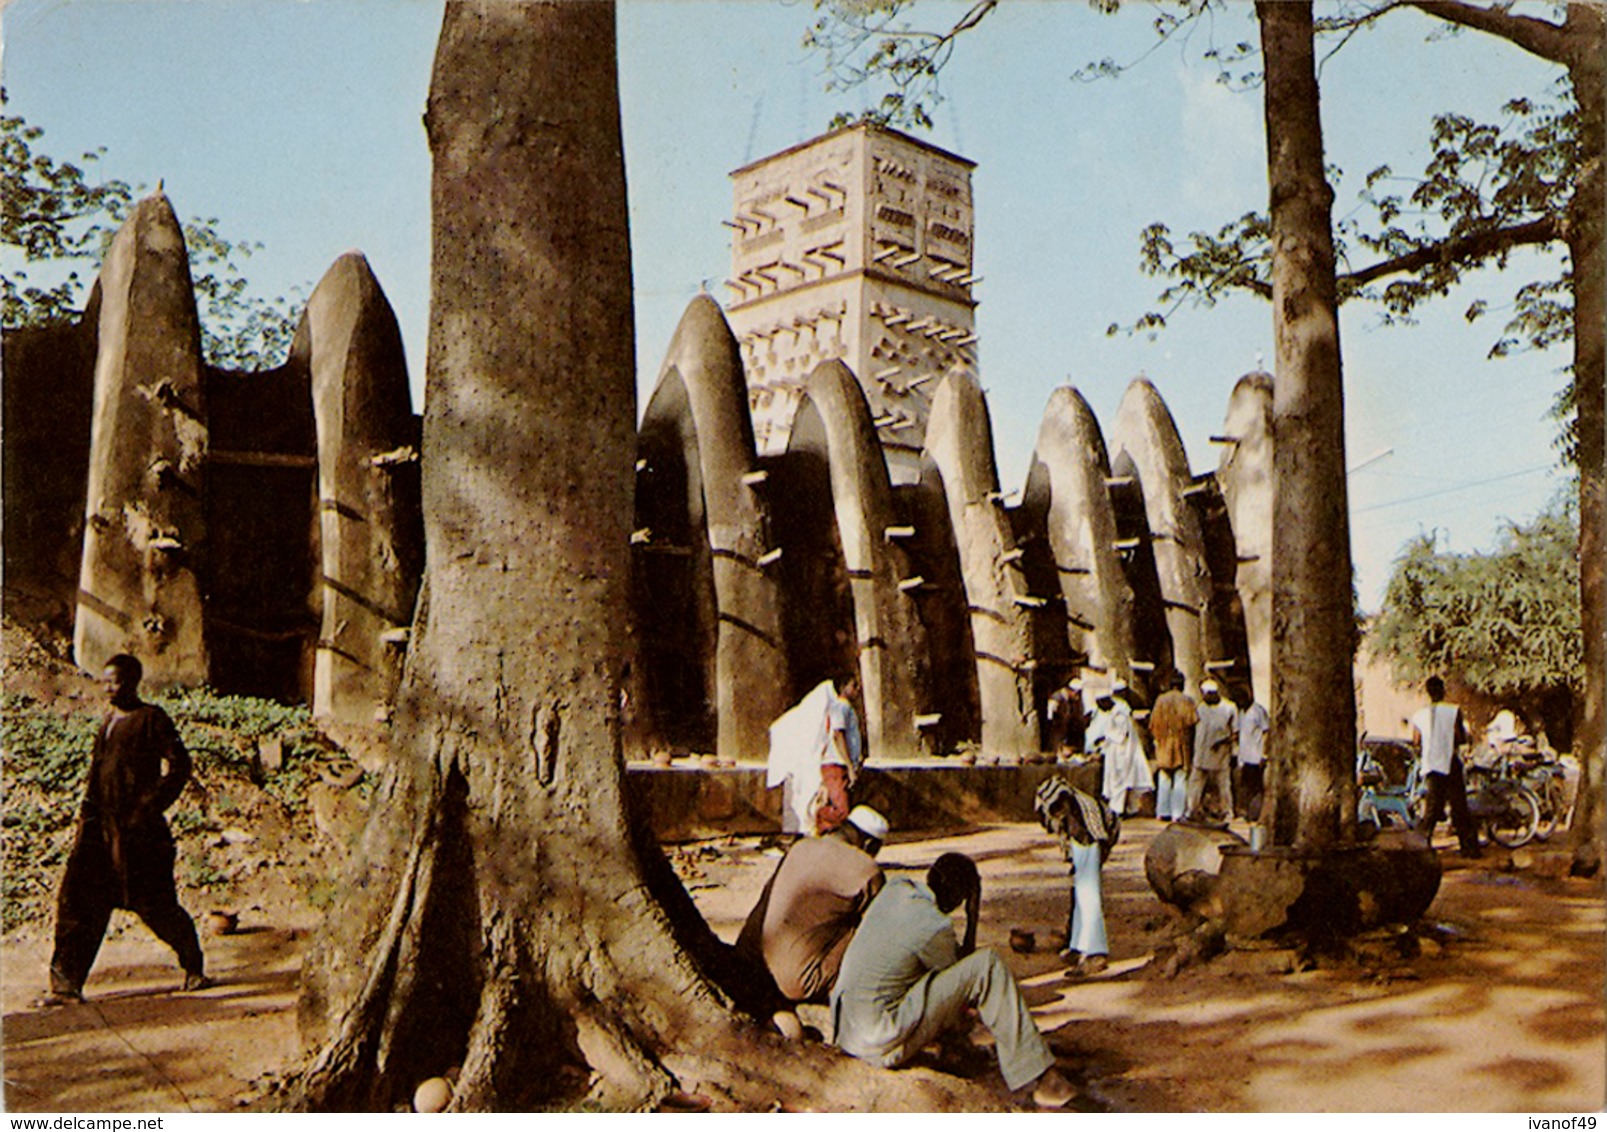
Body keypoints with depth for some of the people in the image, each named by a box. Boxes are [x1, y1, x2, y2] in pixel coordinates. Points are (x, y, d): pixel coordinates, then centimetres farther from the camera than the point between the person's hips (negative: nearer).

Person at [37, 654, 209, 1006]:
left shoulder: (152, 719, -7)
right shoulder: (108, 721, 16)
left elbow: (179, 766, -12)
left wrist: (151, 807, -15)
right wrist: (88, 814, 16)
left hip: (137, 830, -7)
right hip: (99, 826, 7)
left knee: (154, 904, 0)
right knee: (77, 900, 0)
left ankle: (194, 967, 18)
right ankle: (66, 984, 6)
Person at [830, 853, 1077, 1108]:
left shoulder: (894, 888, 4)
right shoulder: (935, 926, -18)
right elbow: (961, 974, 2)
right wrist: (973, 918, 5)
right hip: (881, 1045, -8)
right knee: (987, 965, -11)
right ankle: (1041, 1076, -7)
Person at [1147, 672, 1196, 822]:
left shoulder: (1160, 700, 1)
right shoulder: (1186, 701, -7)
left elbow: (1153, 724, 3)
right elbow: (1192, 723, -10)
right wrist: (1189, 739, 6)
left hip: (1163, 744, 3)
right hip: (1181, 743, -3)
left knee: (1164, 780, 10)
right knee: (1180, 780, 1)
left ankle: (1162, 812, 11)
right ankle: (1177, 814, -2)